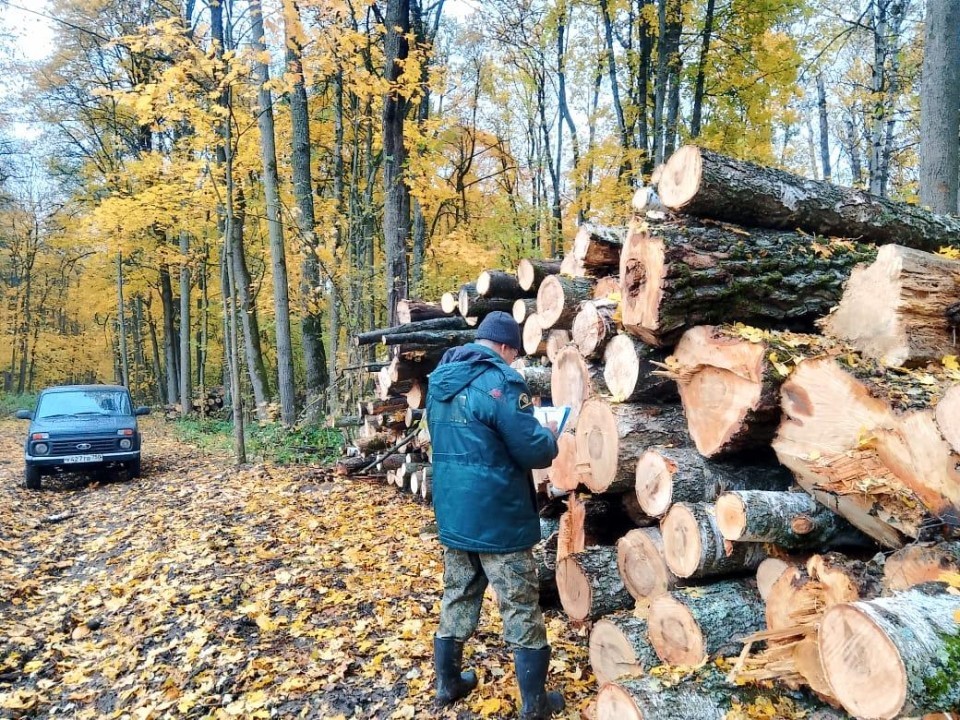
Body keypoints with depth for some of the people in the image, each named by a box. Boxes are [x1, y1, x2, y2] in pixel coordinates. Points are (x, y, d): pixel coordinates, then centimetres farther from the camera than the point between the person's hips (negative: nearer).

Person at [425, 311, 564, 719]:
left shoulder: (440, 379, 8)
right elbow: (534, 451, -19)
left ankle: (447, 683, 33)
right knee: (521, 609, 6)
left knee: (457, 598, 20)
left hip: (451, 511, 8)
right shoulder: (499, 381, -19)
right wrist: (551, 437, 4)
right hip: (497, 517, -7)